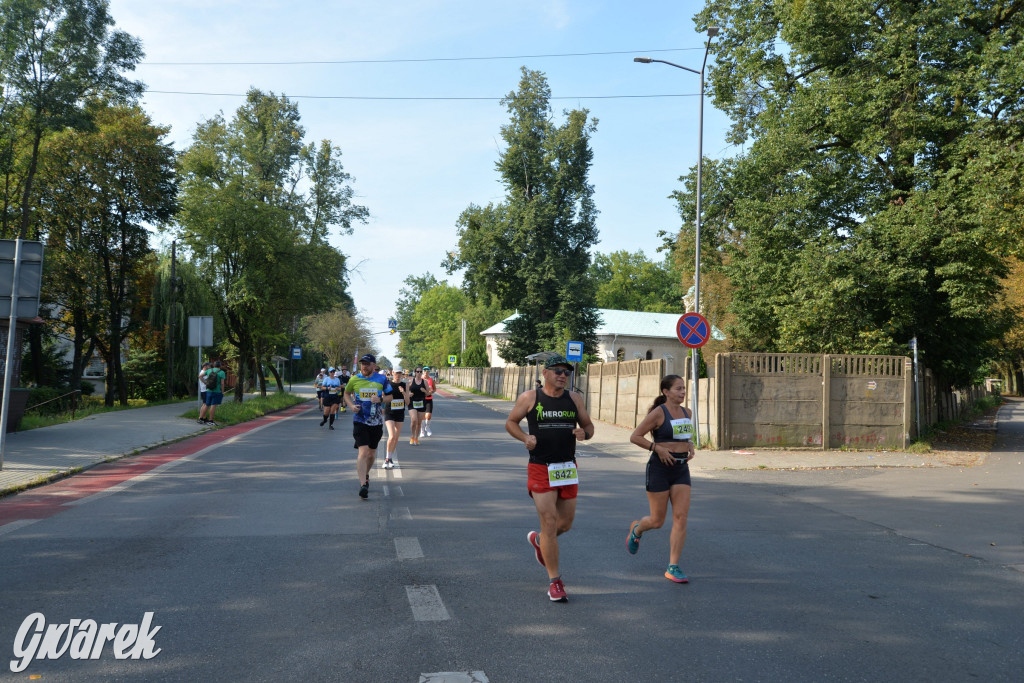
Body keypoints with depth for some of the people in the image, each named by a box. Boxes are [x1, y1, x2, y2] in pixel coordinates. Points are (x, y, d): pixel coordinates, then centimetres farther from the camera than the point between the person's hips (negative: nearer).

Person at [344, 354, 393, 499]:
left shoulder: (382, 379, 0)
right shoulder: (354, 379, 0)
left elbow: (390, 396, 9)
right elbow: (347, 393, 17)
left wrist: (380, 399, -12)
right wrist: (351, 405, -2)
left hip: (376, 422, 2)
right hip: (360, 421, -2)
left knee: (371, 454, 13)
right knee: (363, 452, -17)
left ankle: (366, 475, 42)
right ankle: (363, 485, -20)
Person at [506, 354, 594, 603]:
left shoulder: (574, 399, 7)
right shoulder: (529, 398, -2)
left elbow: (588, 425, 15)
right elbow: (510, 422, 7)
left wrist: (584, 433, -9)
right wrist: (525, 437, -12)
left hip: (568, 468, 4)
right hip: (541, 469, -4)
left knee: (566, 523, 12)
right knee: (549, 524, -6)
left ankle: (538, 540, 45)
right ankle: (555, 582, 5)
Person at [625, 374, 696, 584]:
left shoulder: (686, 413, 9)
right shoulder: (658, 413, -10)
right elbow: (635, 437, -9)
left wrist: (690, 447, 7)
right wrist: (657, 448, -18)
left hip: (681, 470, 6)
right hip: (659, 469, -5)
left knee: (681, 518, -5)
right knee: (657, 521, 2)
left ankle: (673, 568, 2)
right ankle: (637, 529, 37)